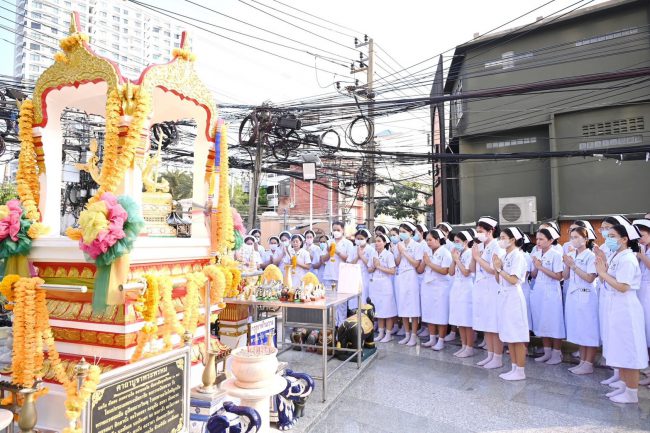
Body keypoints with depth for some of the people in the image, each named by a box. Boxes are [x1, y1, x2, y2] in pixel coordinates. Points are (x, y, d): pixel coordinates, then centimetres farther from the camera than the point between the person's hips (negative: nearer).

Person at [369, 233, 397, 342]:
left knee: (387, 310, 0)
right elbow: (369, 270, 12)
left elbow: (392, 271, -13)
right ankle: (381, 333, 21)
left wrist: (379, 266, -13)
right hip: (374, 285, 6)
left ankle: (388, 334, 10)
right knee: (378, 310, 11)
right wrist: (374, 266, -7)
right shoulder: (374, 255, 11)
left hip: (385, 285, -6)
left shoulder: (389, 255, -7)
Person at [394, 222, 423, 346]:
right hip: (400, 277, 5)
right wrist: (399, 252, -7)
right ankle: (407, 335, 19)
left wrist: (404, 252, -12)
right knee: (402, 307, 7)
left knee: (413, 307, -1)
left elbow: (416, 264, -12)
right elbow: (397, 263, 7)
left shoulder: (416, 246, -5)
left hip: (411, 277, -5)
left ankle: (414, 336, 9)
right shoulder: (399, 245, 8)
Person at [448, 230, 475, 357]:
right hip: (456, 288, 8)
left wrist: (457, 259, -9)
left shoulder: (470, 253, -9)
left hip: (466, 289, -8)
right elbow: (451, 272, 10)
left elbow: (466, 272, -16)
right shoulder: (458, 254, 13)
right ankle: (464, 346, 20)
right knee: (459, 320, 11)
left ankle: (470, 348, 6)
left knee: (467, 321, -3)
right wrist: (453, 259, 1)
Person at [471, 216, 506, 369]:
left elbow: (493, 270, -18)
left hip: (492, 290, -7)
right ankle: (490, 355, 24)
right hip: (480, 289, 7)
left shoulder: (497, 248, -9)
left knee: (494, 326, -1)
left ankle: (498, 359, 9)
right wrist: (473, 257, -4)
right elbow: (472, 269, 10)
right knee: (485, 325, 13)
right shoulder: (479, 247, 10)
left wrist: (478, 257, -12)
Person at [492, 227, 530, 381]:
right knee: (508, 336, 12)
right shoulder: (504, 256, 13)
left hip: (513, 297, -8)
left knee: (517, 337, -1)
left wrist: (500, 269, -9)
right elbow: (499, 280, 12)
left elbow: (513, 280, -17)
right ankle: (514, 368, 21)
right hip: (504, 296, 8)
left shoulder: (517, 255, -11)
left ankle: (520, 371, 8)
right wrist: (496, 267, -2)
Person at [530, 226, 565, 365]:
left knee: (554, 323, 2)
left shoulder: (556, 254, -9)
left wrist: (541, 267, -17)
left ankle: (556, 354, 15)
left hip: (551, 293, -6)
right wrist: (536, 267, -9)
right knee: (541, 323, 11)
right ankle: (547, 352, 23)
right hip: (538, 292, 6)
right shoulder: (536, 254, 7)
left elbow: (558, 276, -15)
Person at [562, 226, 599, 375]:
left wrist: (573, 265, -16)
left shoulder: (591, 256, -9)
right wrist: (567, 265, -6)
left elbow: (590, 278, -17)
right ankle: (582, 361, 23)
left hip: (586, 296, -6)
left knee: (589, 330, 2)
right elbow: (565, 277, 10)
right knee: (579, 331, 13)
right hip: (573, 295, 6)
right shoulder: (571, 255, 9)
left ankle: (589, 364, 12)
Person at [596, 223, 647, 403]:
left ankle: (632, 393, 11)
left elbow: (622, 287, -23)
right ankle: (623, 383, 29)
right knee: (619, 349, 17)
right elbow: (607, 284, 11)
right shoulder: (614, 257, 10)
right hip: (614, 307, 9)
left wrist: (603, 273, -17)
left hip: (625, 309, -9)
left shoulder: (628, 259, -17)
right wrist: (602, 271, -3)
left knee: (628, 351, 0)